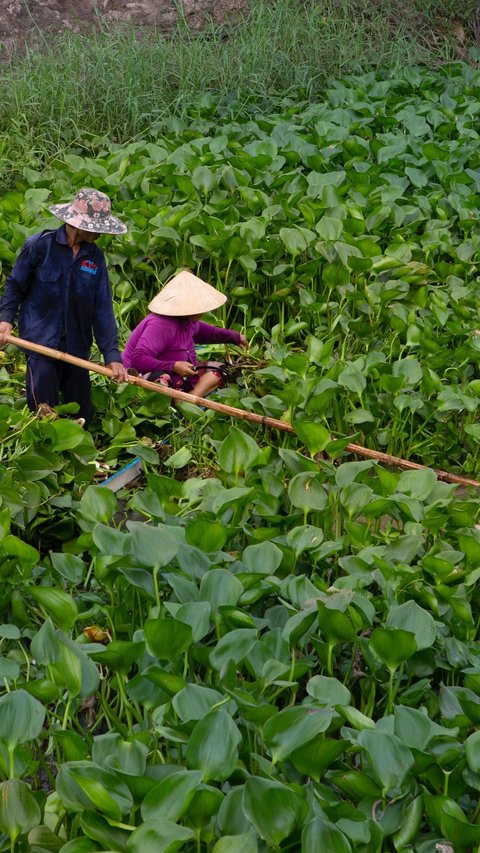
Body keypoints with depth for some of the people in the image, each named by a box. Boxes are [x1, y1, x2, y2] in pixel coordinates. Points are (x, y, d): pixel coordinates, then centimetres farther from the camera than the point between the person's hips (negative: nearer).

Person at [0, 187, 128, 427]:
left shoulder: (95, 256, 3)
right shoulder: (39, 245, -8)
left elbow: (103, 307, 2)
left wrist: (112, 355, -3)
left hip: (77, 346, 4)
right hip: (41, 343, -4)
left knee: (81, 416, 10)